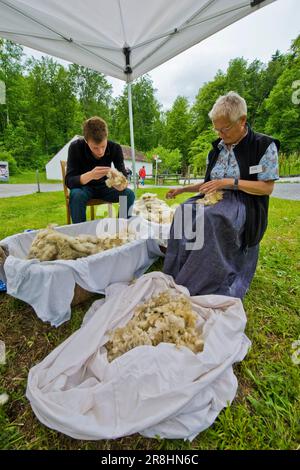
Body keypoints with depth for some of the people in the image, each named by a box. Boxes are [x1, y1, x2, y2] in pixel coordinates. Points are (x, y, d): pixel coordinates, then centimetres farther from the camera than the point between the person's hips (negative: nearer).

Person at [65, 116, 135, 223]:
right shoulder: (76, 147, -22)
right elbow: (69, 181, -27)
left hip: (104, 186, 2)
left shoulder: (115, 148, -16)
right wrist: (90, 175, -46)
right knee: (76, 195, -35)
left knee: (129, 194, -23)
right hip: (84, 187, -2)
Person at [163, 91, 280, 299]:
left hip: (244, 204, -5)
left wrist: (230, 182, -17)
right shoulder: (217, 148, 15)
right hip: (216, 199, 5)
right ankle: (178, 276, -19)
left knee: (211, 218, -37)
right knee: (184, 211, -26)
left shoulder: (264, 146, -1)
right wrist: (183, 189, 9)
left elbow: (267, 188, -7)